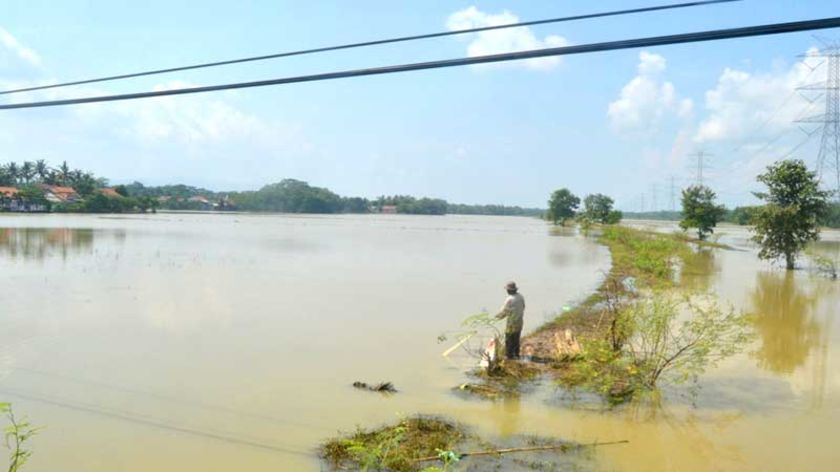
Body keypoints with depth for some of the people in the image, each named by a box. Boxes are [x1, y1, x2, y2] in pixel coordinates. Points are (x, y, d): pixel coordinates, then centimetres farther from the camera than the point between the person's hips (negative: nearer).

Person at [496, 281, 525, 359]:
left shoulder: (509, 299, -25)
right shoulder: (520, 296, -2)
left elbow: (504, 310, -16)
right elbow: (523, 307, 9)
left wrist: (499, 316, 4)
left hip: (512, 322, -7)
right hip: (519, 320, 7)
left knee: (509, 339, 6)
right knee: (516, 338, 19)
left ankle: (509, 355, 13)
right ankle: (516, 354, 28)